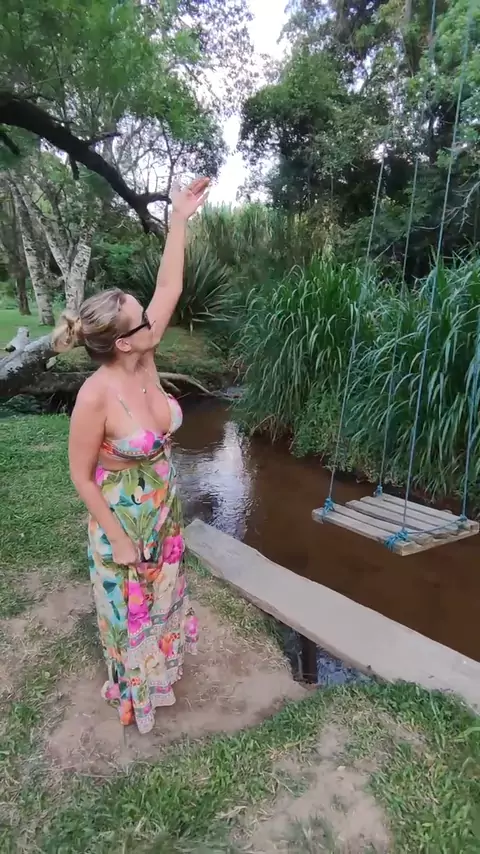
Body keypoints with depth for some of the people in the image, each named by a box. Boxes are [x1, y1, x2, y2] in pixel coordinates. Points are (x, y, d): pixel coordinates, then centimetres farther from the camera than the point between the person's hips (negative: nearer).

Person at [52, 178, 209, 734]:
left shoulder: (144, 362, -14)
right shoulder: (95, 398, -31)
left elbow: (169, 288, -11)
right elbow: (81, 476, -21)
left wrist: (179, 219, -13)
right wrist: (118, 539, -15)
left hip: (164, 508, 7)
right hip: (123, 518, -7)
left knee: (162, 593, 29)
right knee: (130, 607, 18)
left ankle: (163, 662, 58)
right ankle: (134, 689, 47)